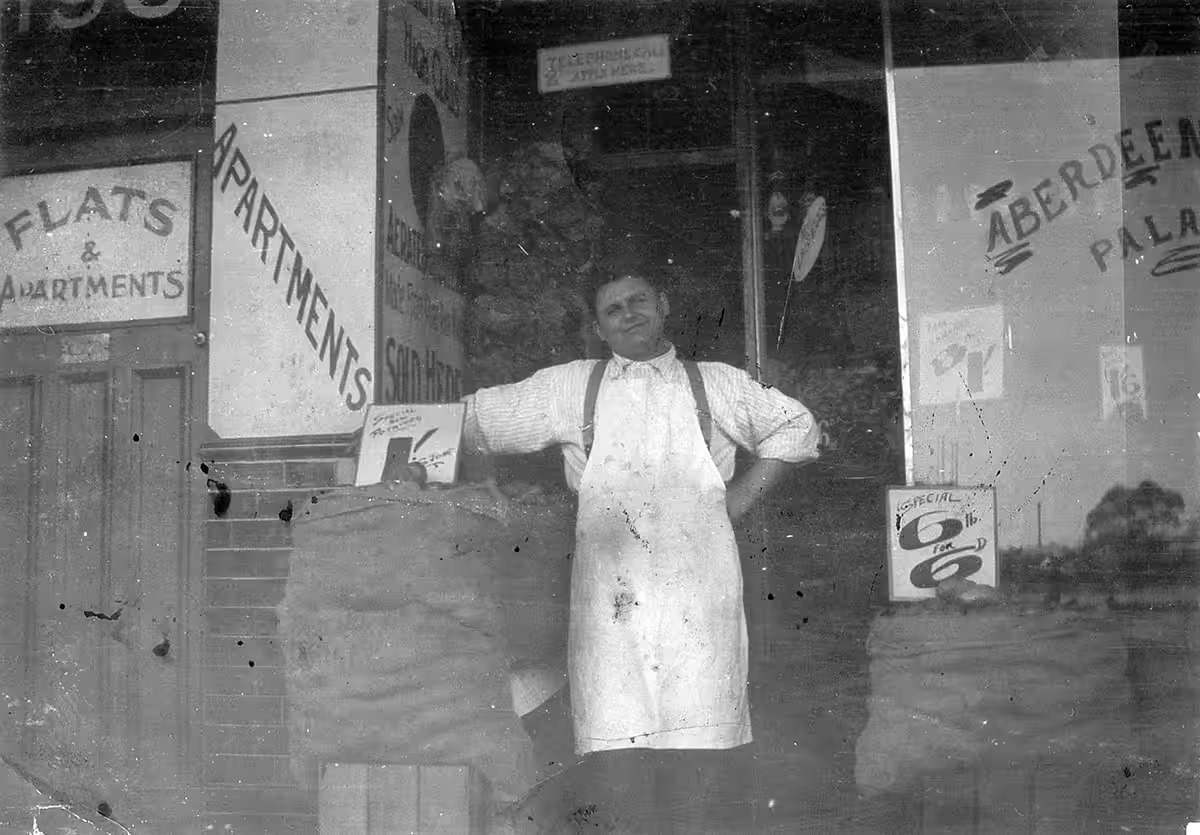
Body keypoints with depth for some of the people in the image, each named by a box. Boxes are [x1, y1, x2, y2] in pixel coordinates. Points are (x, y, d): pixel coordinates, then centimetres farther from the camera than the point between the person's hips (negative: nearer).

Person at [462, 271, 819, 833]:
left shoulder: (718, 385, 17)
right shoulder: (569, 388, 18)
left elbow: (796, 429, 26)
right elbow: (477, 419, 22)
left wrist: (738, 502, 16)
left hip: (697, 591, 0)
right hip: (610, 595, 0)